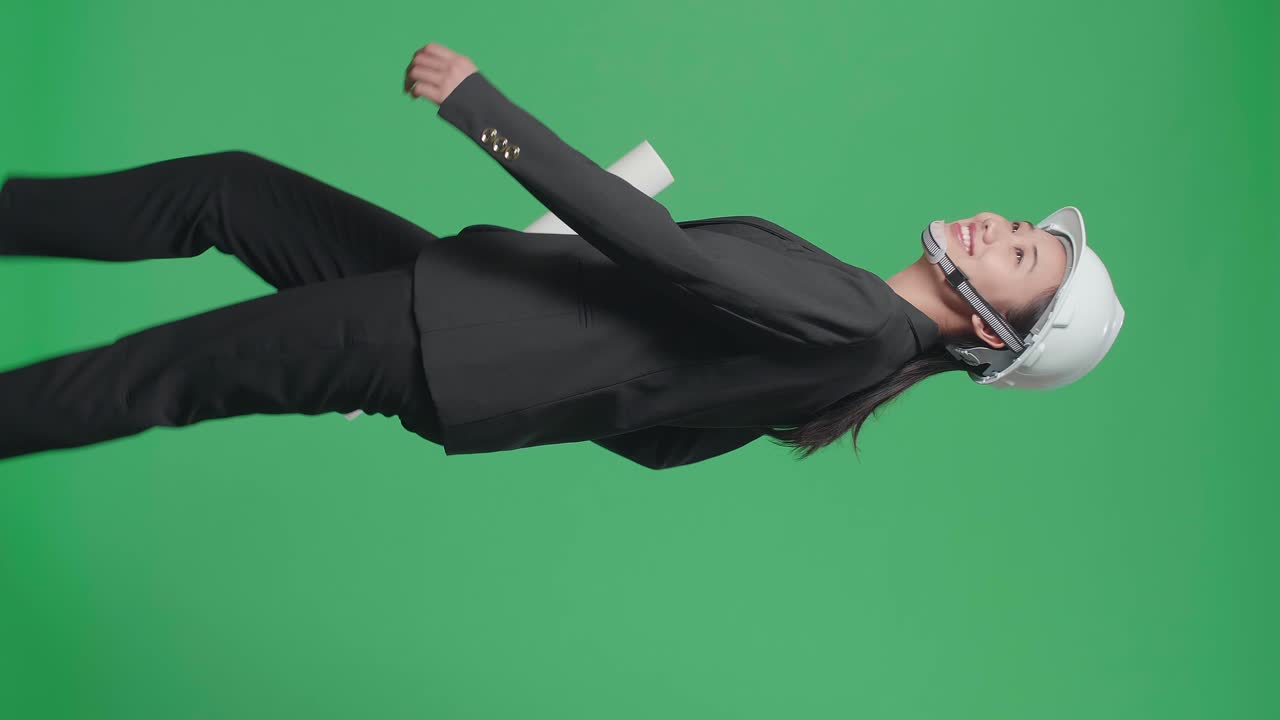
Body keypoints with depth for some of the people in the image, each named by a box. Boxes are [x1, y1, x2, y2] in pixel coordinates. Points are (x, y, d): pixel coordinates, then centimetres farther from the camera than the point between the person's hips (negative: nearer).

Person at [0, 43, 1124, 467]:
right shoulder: (840, 303, 10)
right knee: (223, 185, 9)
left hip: (434, 356, -8)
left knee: (167, 373, -6)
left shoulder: (851, 329, -18)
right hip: (458, 281, 8)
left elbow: (656, 247, -25)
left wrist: (479, 104, -25)